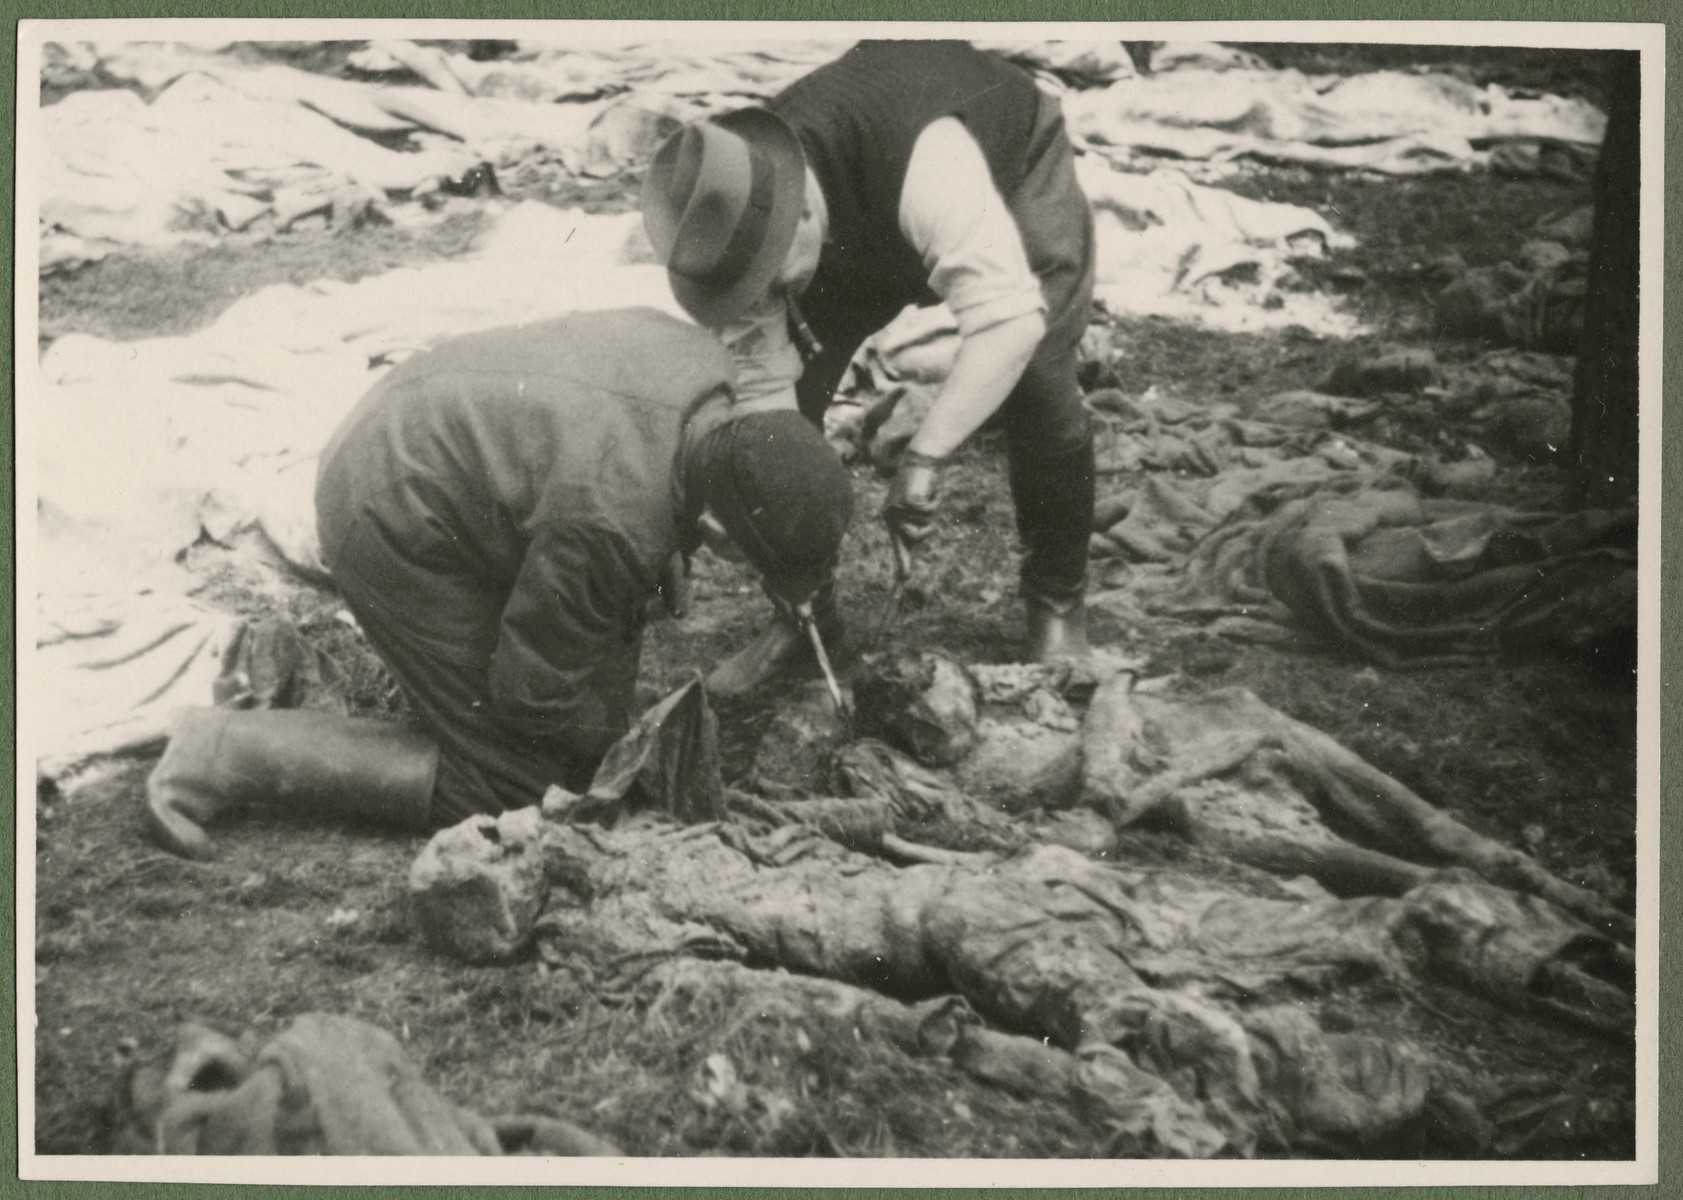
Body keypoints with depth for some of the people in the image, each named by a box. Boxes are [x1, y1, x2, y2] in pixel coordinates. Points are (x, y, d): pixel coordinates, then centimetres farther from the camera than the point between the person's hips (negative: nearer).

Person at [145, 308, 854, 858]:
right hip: (391, 527, -9)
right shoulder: (617, 525, -34)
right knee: (505, 792, -3)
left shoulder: (694, 352, -11)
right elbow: (529, 693, -20)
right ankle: (227, 752, -4)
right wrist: (614, 734, -2)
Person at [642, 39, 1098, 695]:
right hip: (862, 235, 4)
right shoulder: (733, 212, -30)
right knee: (788, 400, -10)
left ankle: (1058, 606, 4)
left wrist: (923, 458, -58)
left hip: (1012, 168, -3)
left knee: (1039, 390, -19)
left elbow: (1010, 316, -54)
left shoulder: (927, 161, -49)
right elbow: (763, 379, -25)